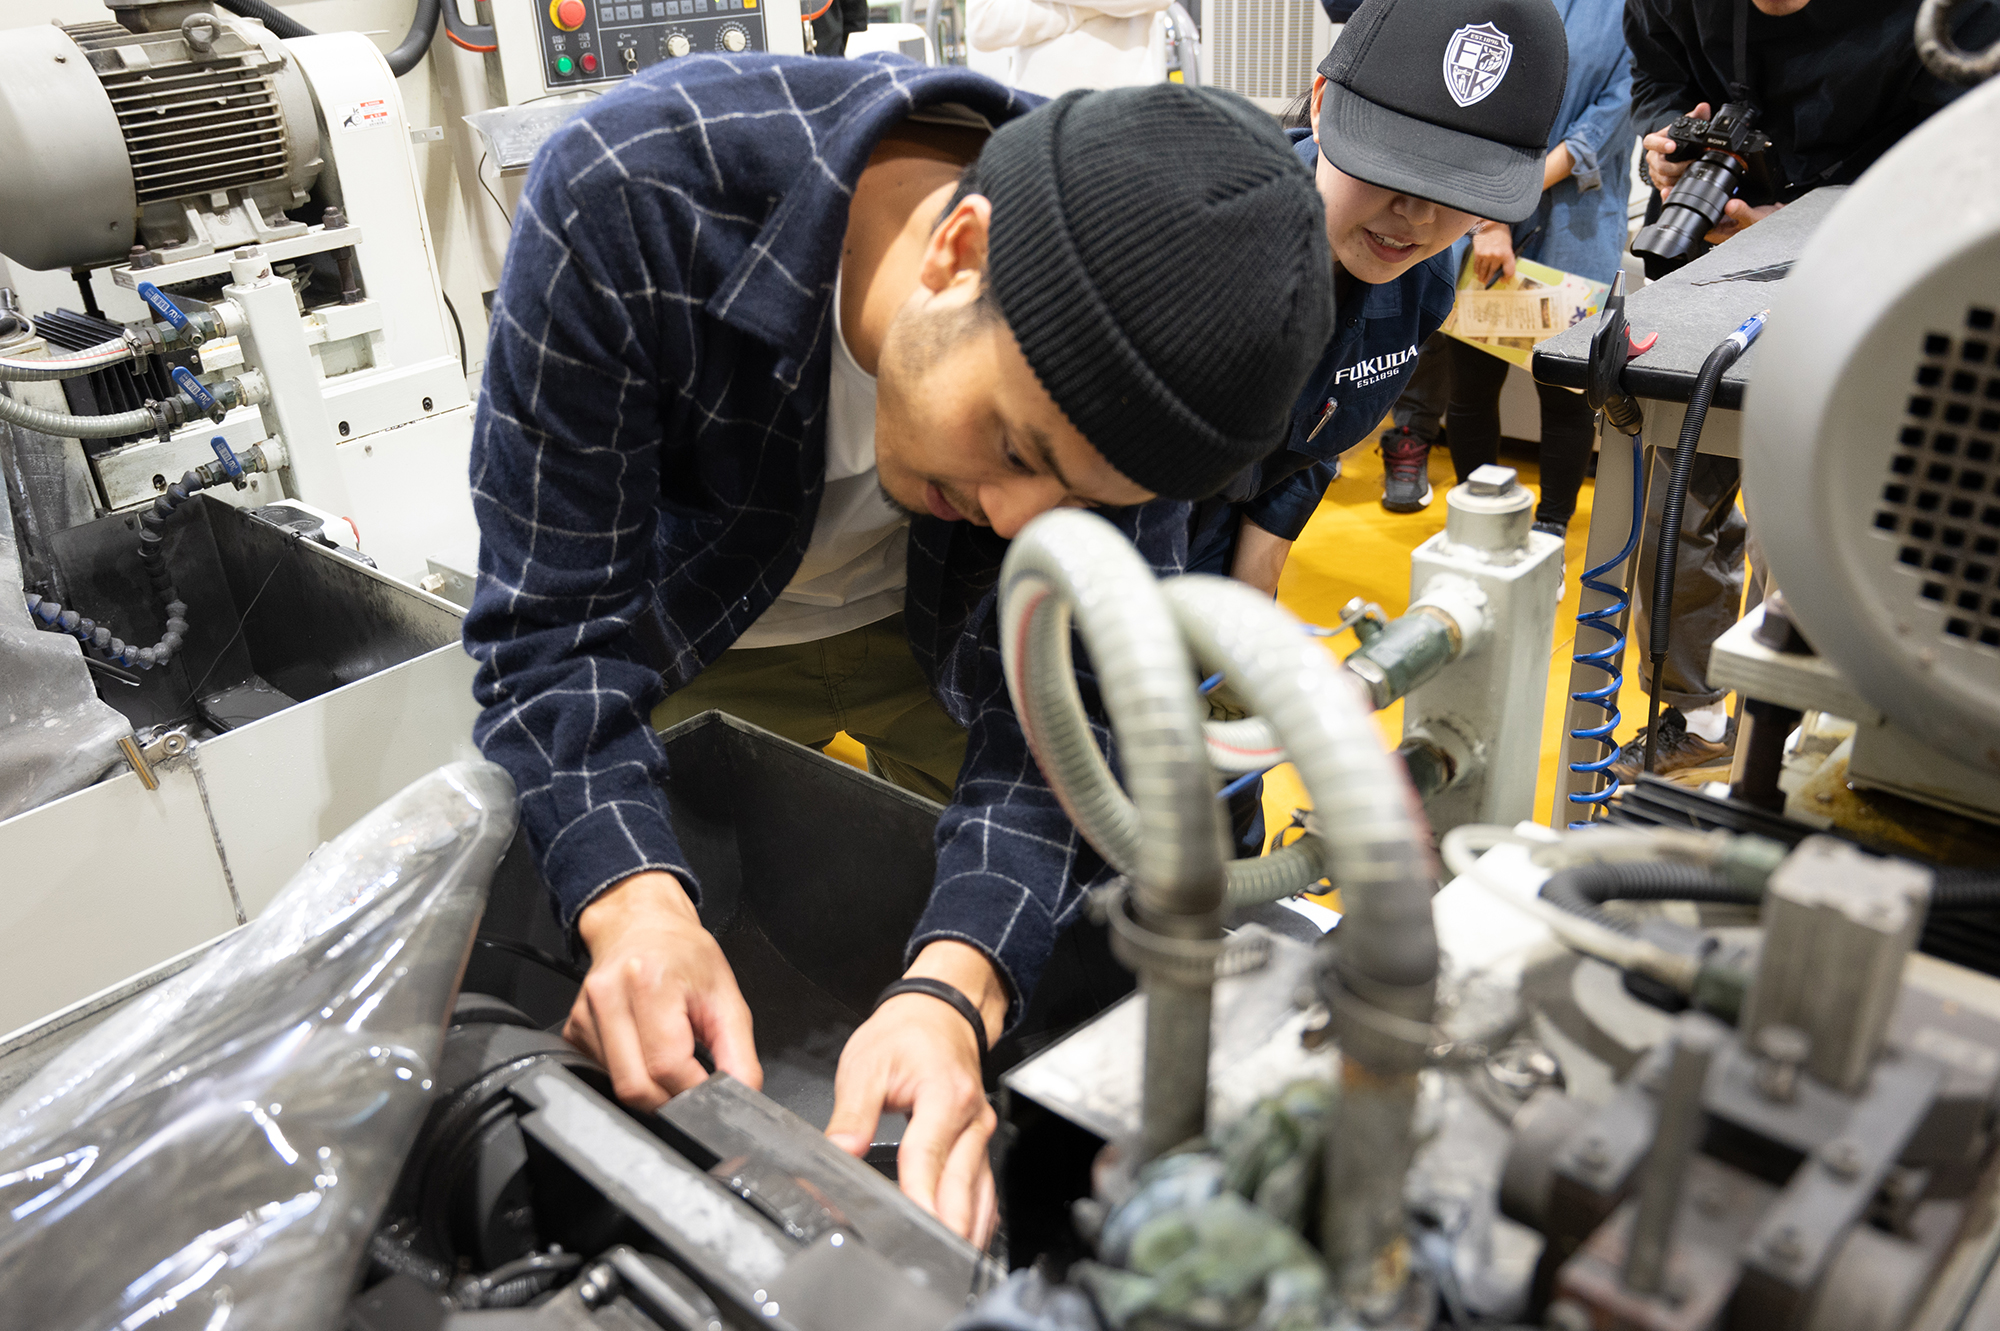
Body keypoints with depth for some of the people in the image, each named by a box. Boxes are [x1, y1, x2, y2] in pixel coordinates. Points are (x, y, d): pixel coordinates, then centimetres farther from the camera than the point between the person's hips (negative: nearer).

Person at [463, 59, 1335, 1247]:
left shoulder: (1112, 348, -29)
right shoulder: (628, 193, -37)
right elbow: (556, 624, -30)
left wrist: (953, 993, -44)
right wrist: (635, 906, -47)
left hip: (926, 626, 2)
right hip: (681, 619, -1)